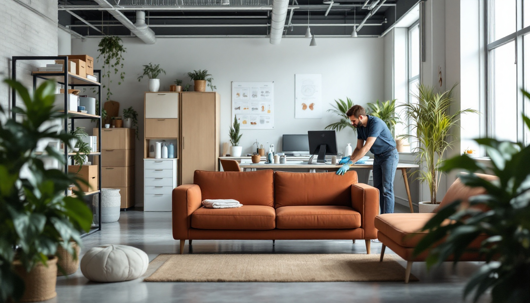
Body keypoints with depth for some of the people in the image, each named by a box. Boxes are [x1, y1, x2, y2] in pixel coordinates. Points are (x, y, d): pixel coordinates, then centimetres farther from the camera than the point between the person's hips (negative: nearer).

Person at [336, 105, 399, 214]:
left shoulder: (375, 123, -27)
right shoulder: (360, 127, -1)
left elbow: (366, 147, -34)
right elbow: (359, 148, 6)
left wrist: (349, 163, -37)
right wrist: (350, 158, -14)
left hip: (389, 155, -8)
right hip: (377, 156, 8)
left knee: (386, 189, -12)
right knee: (377, 188, 7)